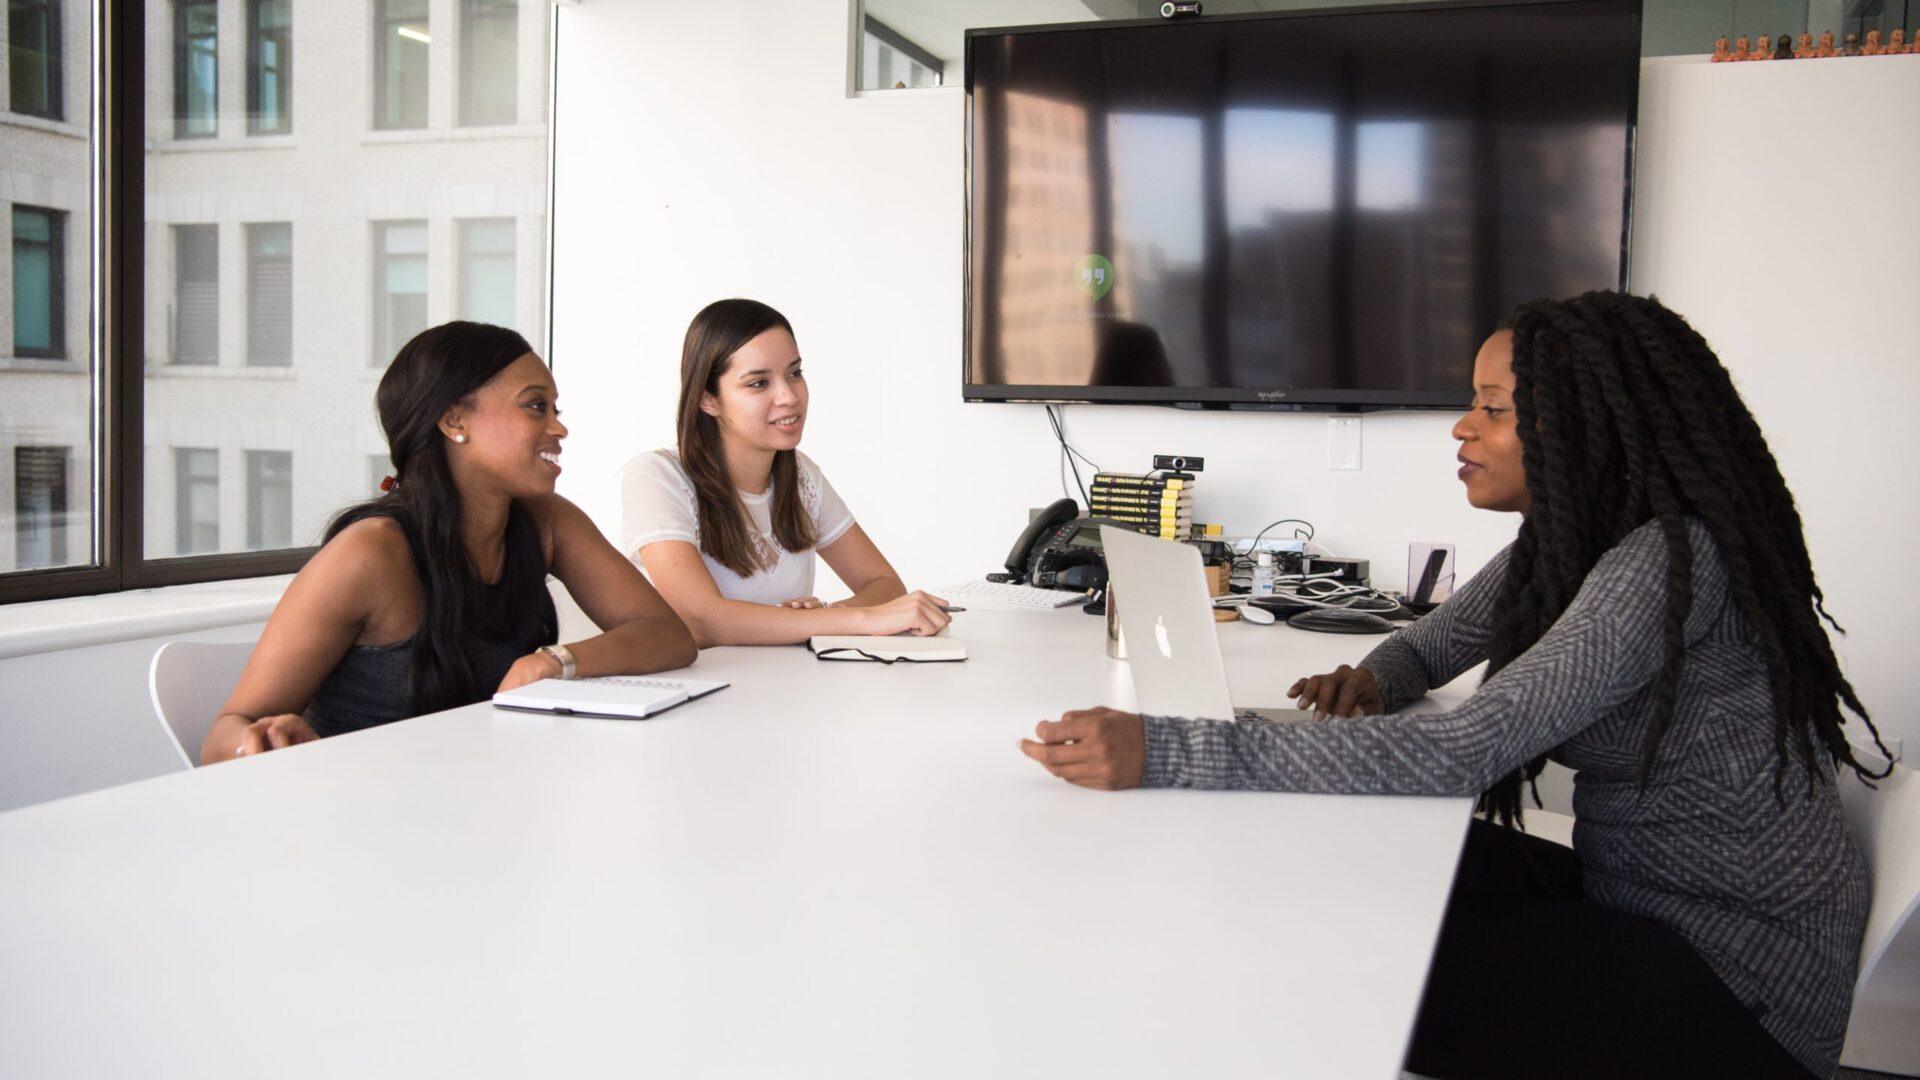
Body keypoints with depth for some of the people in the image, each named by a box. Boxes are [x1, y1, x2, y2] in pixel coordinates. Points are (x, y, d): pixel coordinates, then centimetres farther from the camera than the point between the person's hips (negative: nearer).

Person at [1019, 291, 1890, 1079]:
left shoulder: (1669, 563, -27)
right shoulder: (1562, 541, 3)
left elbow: (1457, 756, -36)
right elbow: (1434, 642, 17)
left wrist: (1164, 754, -40)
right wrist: (1372, 680, -10)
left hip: (1738, 975, -8)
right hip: (1632, 892, 8)